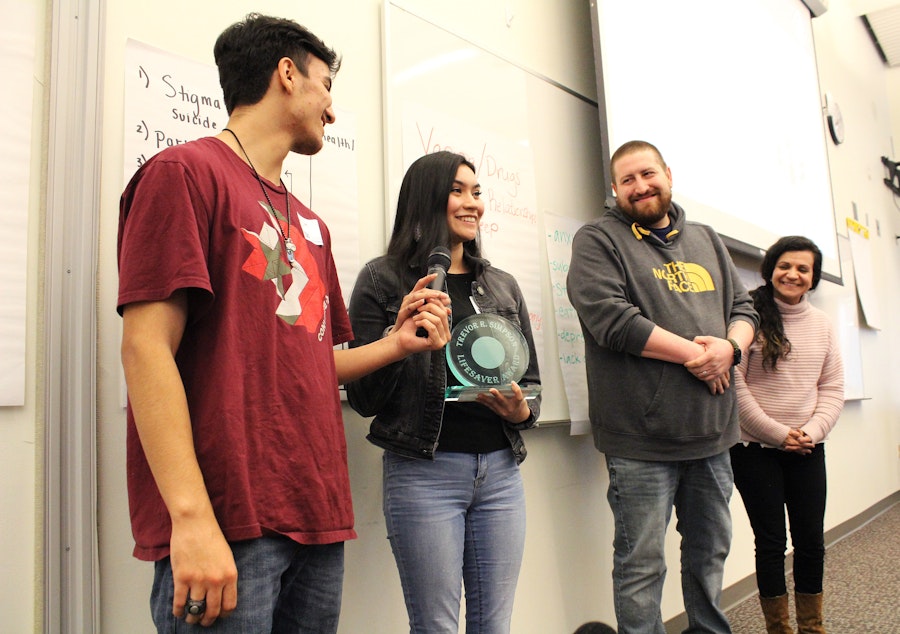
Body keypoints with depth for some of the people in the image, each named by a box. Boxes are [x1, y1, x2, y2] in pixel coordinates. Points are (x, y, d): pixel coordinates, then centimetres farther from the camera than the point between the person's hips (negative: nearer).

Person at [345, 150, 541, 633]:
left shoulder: (503, 285, 12)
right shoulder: (383, 279, -2)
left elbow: (532, 383, 16)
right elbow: (364, 399, -5)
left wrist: (521, 411, -6)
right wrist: (398, 335, -20)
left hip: (501, 470, 5)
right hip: (424, 471, -4)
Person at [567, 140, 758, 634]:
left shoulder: (705, 240, 16)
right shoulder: (598, 241, -5)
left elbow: (743, 307, 16)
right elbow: (611, 318, -18)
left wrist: (730, 345, -7)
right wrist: (694, 353, -14)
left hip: (711, 431, 7)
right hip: (642, 439, -6)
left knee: (710, 552, 21)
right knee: (641, 565, 2)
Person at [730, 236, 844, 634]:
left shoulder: (821, 324, 8)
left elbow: (832, 388, 9)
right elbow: (734, 385, -13)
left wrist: (812, 431, -7)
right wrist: (777, 433, -11)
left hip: (807, 450, 5)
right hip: (755, 449, -4)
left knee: (811, 541, 10)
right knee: (771, 542, 5)